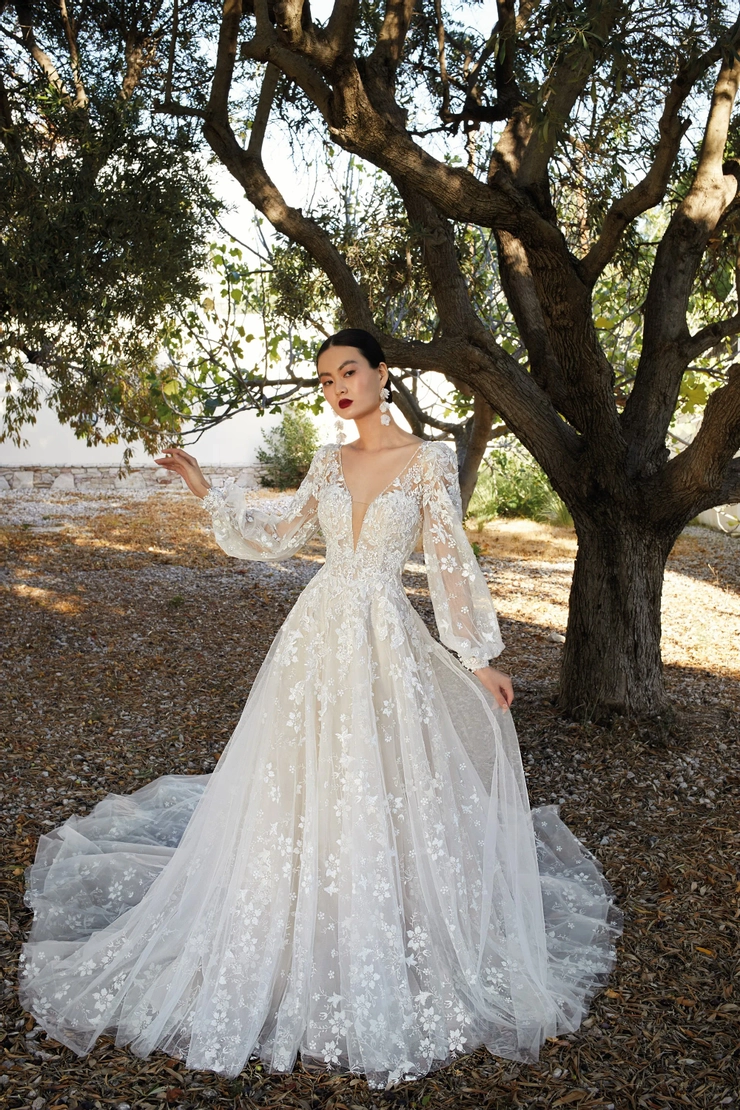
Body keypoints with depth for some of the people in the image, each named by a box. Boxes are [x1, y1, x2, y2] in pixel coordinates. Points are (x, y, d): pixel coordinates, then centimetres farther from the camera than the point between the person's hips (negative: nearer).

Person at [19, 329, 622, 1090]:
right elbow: (278, 538, 15)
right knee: (305, 787, 10)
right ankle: (309, 943, 31)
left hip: (388, 642, -4)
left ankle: (385, 949, 27)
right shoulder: (328, 463, 8)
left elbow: (451, 564, -3)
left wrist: (479, 658, -2)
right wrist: (207, 491, 9)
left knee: (382, 787, 4)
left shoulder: (429, 459, -4)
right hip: (318, 635, 4)